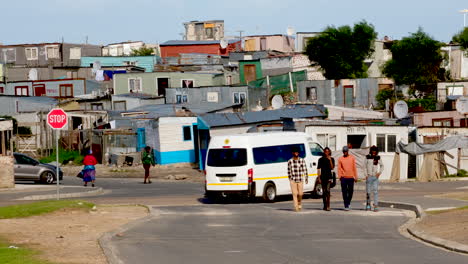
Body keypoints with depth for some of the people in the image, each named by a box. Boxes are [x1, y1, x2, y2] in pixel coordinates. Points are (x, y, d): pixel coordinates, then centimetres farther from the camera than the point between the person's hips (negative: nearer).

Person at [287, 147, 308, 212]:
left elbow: (305, 169, 1)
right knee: (294, 193, -4)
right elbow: (289, 171, 8)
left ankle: (299, 204, 28)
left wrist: (306, 178, -2)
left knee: (300, 194, 1)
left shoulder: (302, 160, -2)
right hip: (293, 180, 0)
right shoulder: (290, 161, -1)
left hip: (300, 180, 0)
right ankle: (296, 207, 0)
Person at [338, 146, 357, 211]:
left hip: (351, 178, 1)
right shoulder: (340, 159, 4)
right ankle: (346, 206, 1)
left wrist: (355, 177, 4)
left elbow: (354, 168, 7)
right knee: (344, 192, -3)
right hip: (344, 178, -1)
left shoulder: (352, 158, 6)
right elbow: (339, 168, 3)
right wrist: (340, 176, -8)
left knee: (350, 191, 6)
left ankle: (348, 202, 29)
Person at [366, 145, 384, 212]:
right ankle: (368, 204, 23)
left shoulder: (378, 158, 1)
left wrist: (379, 173, -1)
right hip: (369, 177, 0)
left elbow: (382, 166, 14)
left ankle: (376, 206, -12)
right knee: (368, 192, 3)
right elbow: (365, 167, 3)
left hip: (375, 177, 0)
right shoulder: (367, 157, -2)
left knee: (375, 191, -9)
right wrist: (366, 175, -7)